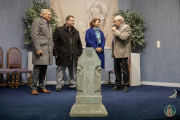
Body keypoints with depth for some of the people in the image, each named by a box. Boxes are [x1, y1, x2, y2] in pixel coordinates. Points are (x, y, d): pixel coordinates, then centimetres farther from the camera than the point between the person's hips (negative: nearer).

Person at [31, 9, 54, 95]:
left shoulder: (48, 24, 24)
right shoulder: (37, 22, -1)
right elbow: (34, 36, -11)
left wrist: (52, 48, 14)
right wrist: (38, 49, -19)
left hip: (48, 50, 8)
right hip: (40, 50, -8)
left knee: (44, 70, 9)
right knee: (37, 69, -7)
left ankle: (42, 87, 15)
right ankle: (33, 88, 0)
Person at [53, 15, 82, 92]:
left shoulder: (76, 32, 16)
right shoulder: (59, 30, 1)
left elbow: (79, 44, 17)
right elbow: (55, 42, -4)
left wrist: (79, 53, 9)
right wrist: (55, 53, -10)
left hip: (74, 56, 5)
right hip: (62, 56, -4)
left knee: (73, 71, 11)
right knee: (60, 71, 4)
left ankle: (73, 85, 23)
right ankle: (59, 85, 14)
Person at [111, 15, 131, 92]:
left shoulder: (126, 27, -6)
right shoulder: (117, 28, 21)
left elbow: (124, 37, -24)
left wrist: (115, 31, -14)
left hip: (122, 53, -9)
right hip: (116, 53, 9)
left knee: (124, 70, -4)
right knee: (117, 70, 11)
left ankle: (126, 86, 6)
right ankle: (117, 85, 20)